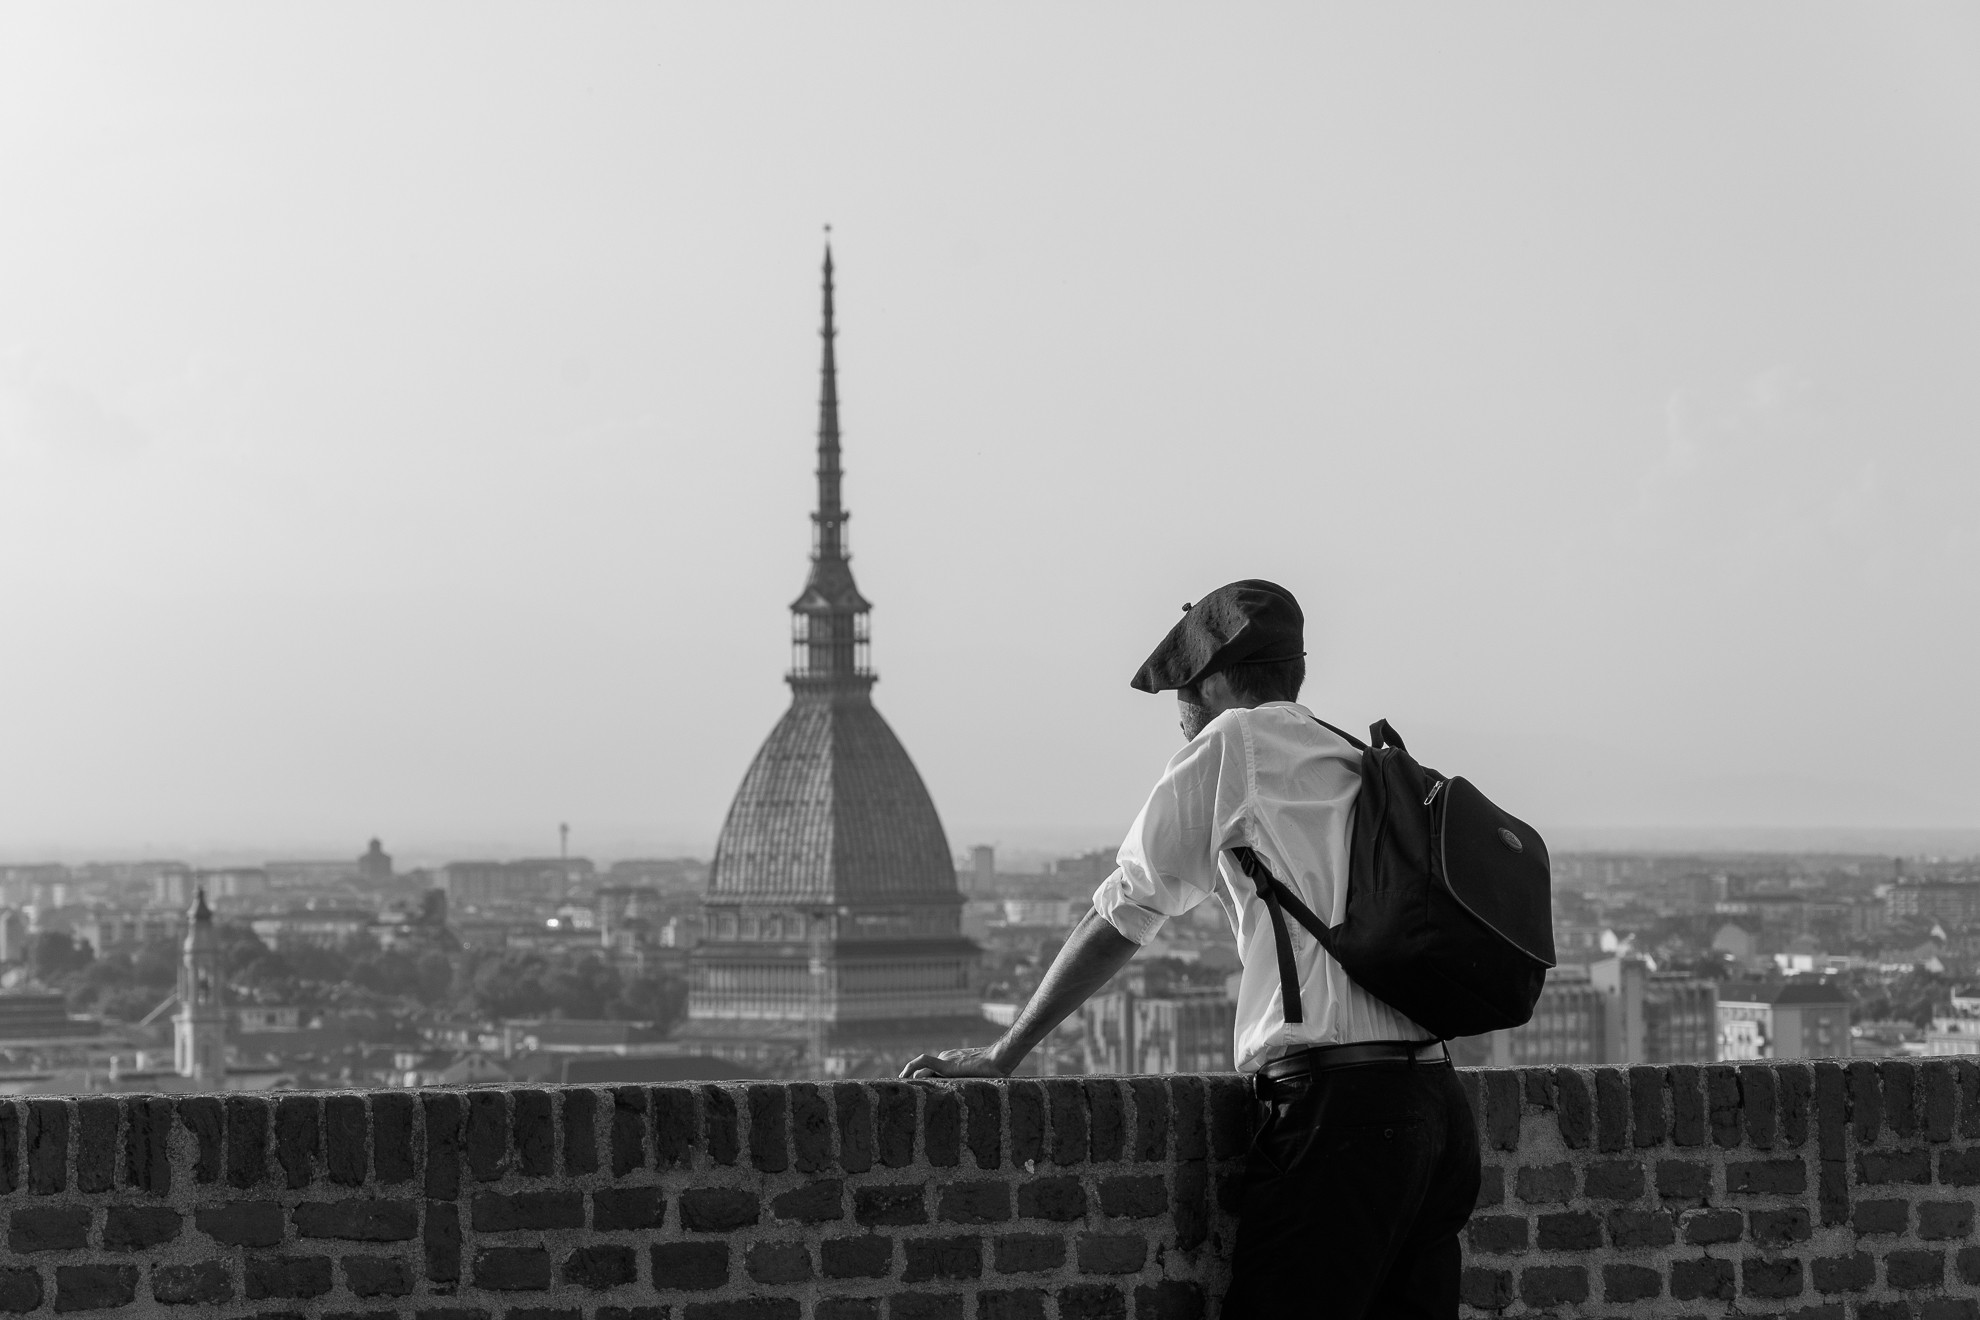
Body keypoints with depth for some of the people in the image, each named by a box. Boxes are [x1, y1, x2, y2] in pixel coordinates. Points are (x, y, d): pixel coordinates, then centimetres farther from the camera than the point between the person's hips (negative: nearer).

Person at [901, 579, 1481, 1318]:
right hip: (1437, 1099, 8)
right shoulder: (1362, 769, 22)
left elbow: (1116, 923, 5)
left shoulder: (1234, 744, 3)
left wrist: (1000, 1056, 11)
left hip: (1338, 1107, -8)